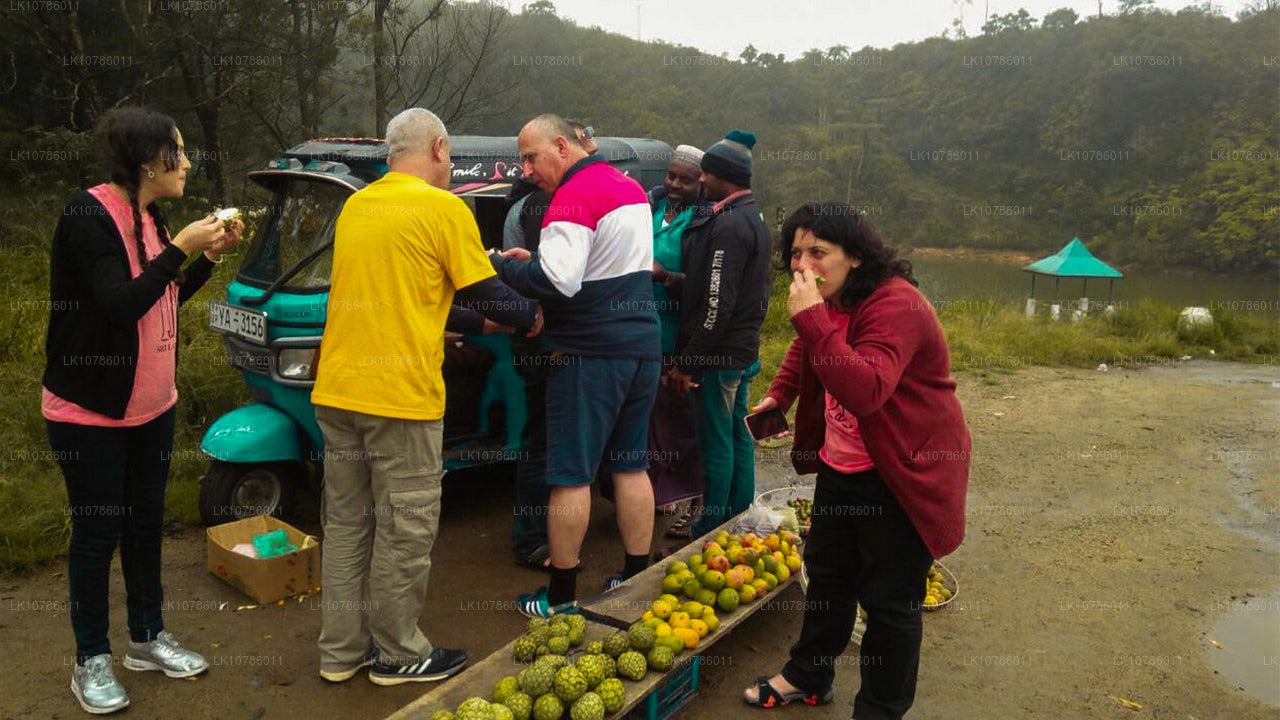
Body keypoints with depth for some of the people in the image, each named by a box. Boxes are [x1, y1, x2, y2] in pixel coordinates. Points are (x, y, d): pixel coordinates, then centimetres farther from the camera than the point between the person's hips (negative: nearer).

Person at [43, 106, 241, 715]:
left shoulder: (147, 217, 7)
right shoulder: (89, 215, -19)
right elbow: (121, 304, -28)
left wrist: (211, 255, 1)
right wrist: (180, 248, -24)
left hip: (151, 406, 8)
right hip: (91, 412, -8)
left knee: (145, 522, 16)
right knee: (97, 532, 4)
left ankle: (147, 639, 31)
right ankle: (91, 660, 20)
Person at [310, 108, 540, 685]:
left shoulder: (355, 205, 14)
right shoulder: (444, 208, -8)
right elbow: (484, 293, -5)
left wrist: (453, 325, 30)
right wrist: (529, 315, 14)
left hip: (336, 390, 7)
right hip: (400, 397, -7)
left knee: (346, 524, 15)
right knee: (404, 531, 6)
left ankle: (340, 651, 26)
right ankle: (397, 654, 18)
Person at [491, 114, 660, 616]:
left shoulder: (573, 197, -14)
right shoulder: (630, 187, 15)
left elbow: (559, 281, -25)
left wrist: (500, 264, -11)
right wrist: (538, 257, 13)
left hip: (590, 354, -9)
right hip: (643, 348, 9)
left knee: (570, 475, 1)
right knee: (631, 466, 15)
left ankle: (560, 596, 10)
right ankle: (637, 579, 23)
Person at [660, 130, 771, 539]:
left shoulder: (728, 225, -20)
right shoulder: (751, 217, 13)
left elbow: (717, 303, -23)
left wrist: (687, 362, -19)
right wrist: (670, 279, 5)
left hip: (719, 355, -10)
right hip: (743, 350, 10)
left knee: (716, 443, 0)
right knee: (738, 436, 17)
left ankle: (711, 533, 11)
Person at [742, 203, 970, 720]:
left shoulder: (894, 305, -26)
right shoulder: (830, 301, 2)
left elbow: (865, 391, -41)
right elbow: (805, 351, 26)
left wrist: (812, 319, -41)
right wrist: (779, 394, 10)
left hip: (902, 475, -9)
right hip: (841, 465, 9)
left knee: (889, 598, 1)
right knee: (827, 571, 21)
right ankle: (808, 677, 41)